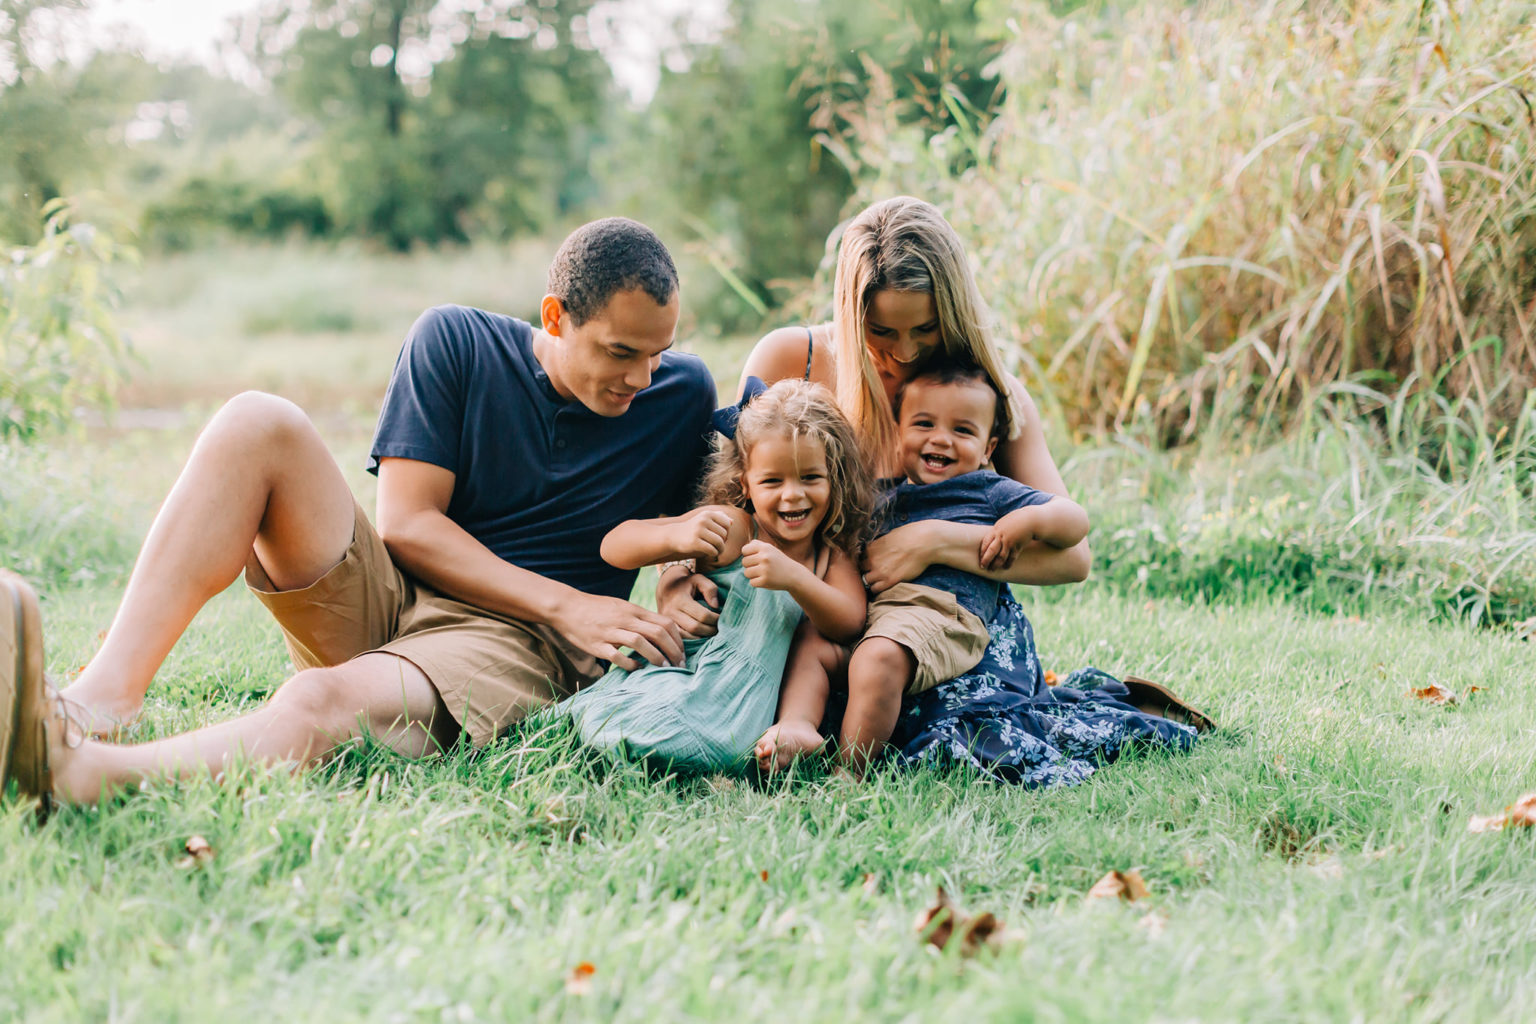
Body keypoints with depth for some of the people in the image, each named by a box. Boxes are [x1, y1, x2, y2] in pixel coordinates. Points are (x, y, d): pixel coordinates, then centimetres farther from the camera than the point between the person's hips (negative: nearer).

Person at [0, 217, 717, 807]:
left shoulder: (682, 397, 4)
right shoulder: (456, 342, 3)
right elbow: (407, 523, -3)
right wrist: (565, 604, -13)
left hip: (514, 643, -3)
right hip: (384, 592, 3)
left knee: (326, 702, -38)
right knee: (257, 424, -22)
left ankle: (67, 770, -60)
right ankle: (99, 701, -38)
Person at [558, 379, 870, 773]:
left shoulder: (834, 554, 7)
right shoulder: (729, 527, -5)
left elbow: (849, 624, -13)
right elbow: (613, 547, -8)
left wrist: (794, 578, -29)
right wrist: (675, 536, -29)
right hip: (682, 664, -2)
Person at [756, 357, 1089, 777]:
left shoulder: (991, 492, 15)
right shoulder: (883, 494, 29)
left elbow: (1075, 519, 8)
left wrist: (1027, 521, -10)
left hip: (940, 613, -7)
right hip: (863, 607, 7)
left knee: (879, 656, -34)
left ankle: (848, 770, -33)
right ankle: (798, 726, -36)